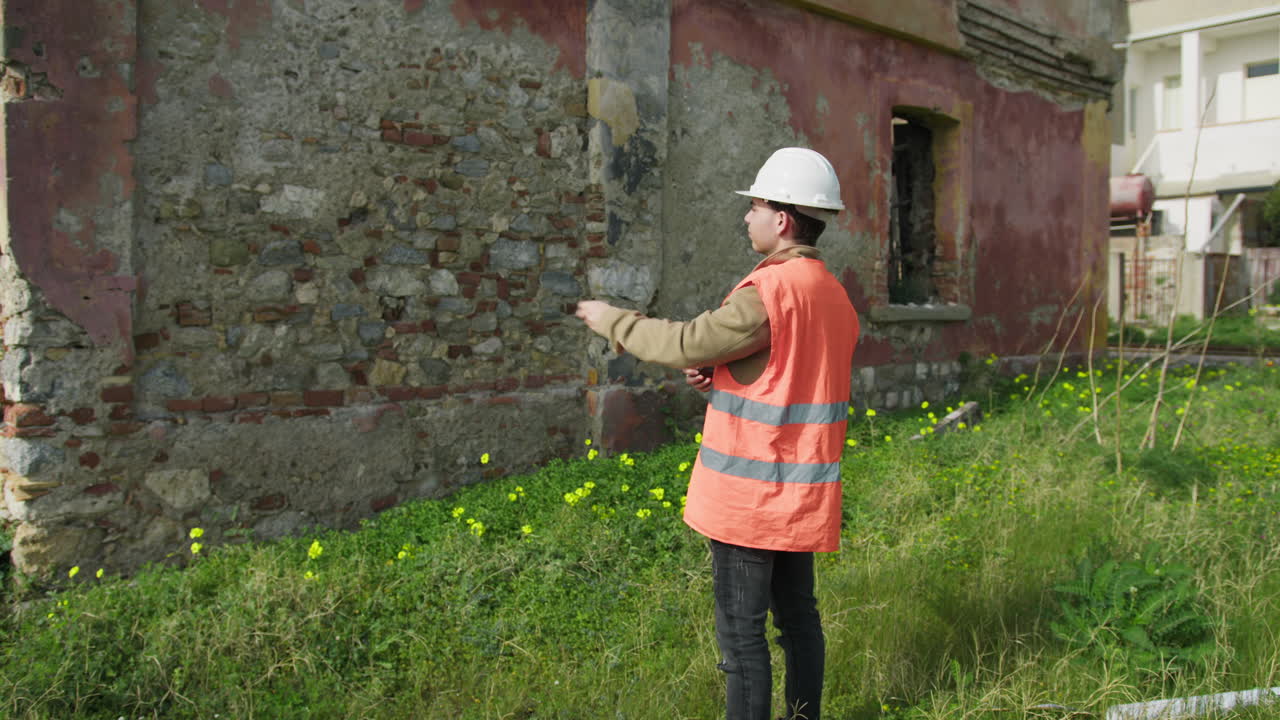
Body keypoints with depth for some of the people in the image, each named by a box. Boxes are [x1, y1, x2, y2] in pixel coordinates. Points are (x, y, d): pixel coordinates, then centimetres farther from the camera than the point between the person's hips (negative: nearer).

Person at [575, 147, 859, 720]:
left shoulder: (770, 292, -20)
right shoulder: (834, 296, 10)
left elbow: (686, 345, -14)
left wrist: (612, 320, 0)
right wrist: (717, 372, 3)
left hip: (751, 495, -9)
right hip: (801, 495, 9)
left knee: (741, 629, 2)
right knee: (796, 613, 19)